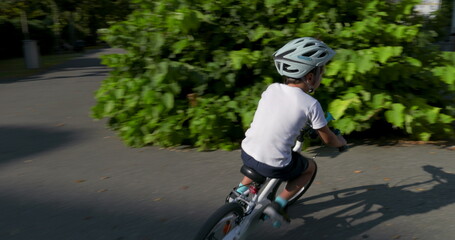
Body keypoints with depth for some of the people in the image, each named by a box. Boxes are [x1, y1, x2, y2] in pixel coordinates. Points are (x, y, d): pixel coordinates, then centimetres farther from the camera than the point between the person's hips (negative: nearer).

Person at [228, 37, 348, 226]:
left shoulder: (271, 89, 2)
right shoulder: (311, 104, -10)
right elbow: (329, 140, 3)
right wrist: (341, 141, 26)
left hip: (246, 154, 5)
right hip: (273, 166, -5)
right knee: (310, 167, 25)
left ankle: (240, 190, 34)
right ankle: (278, 205, 15)